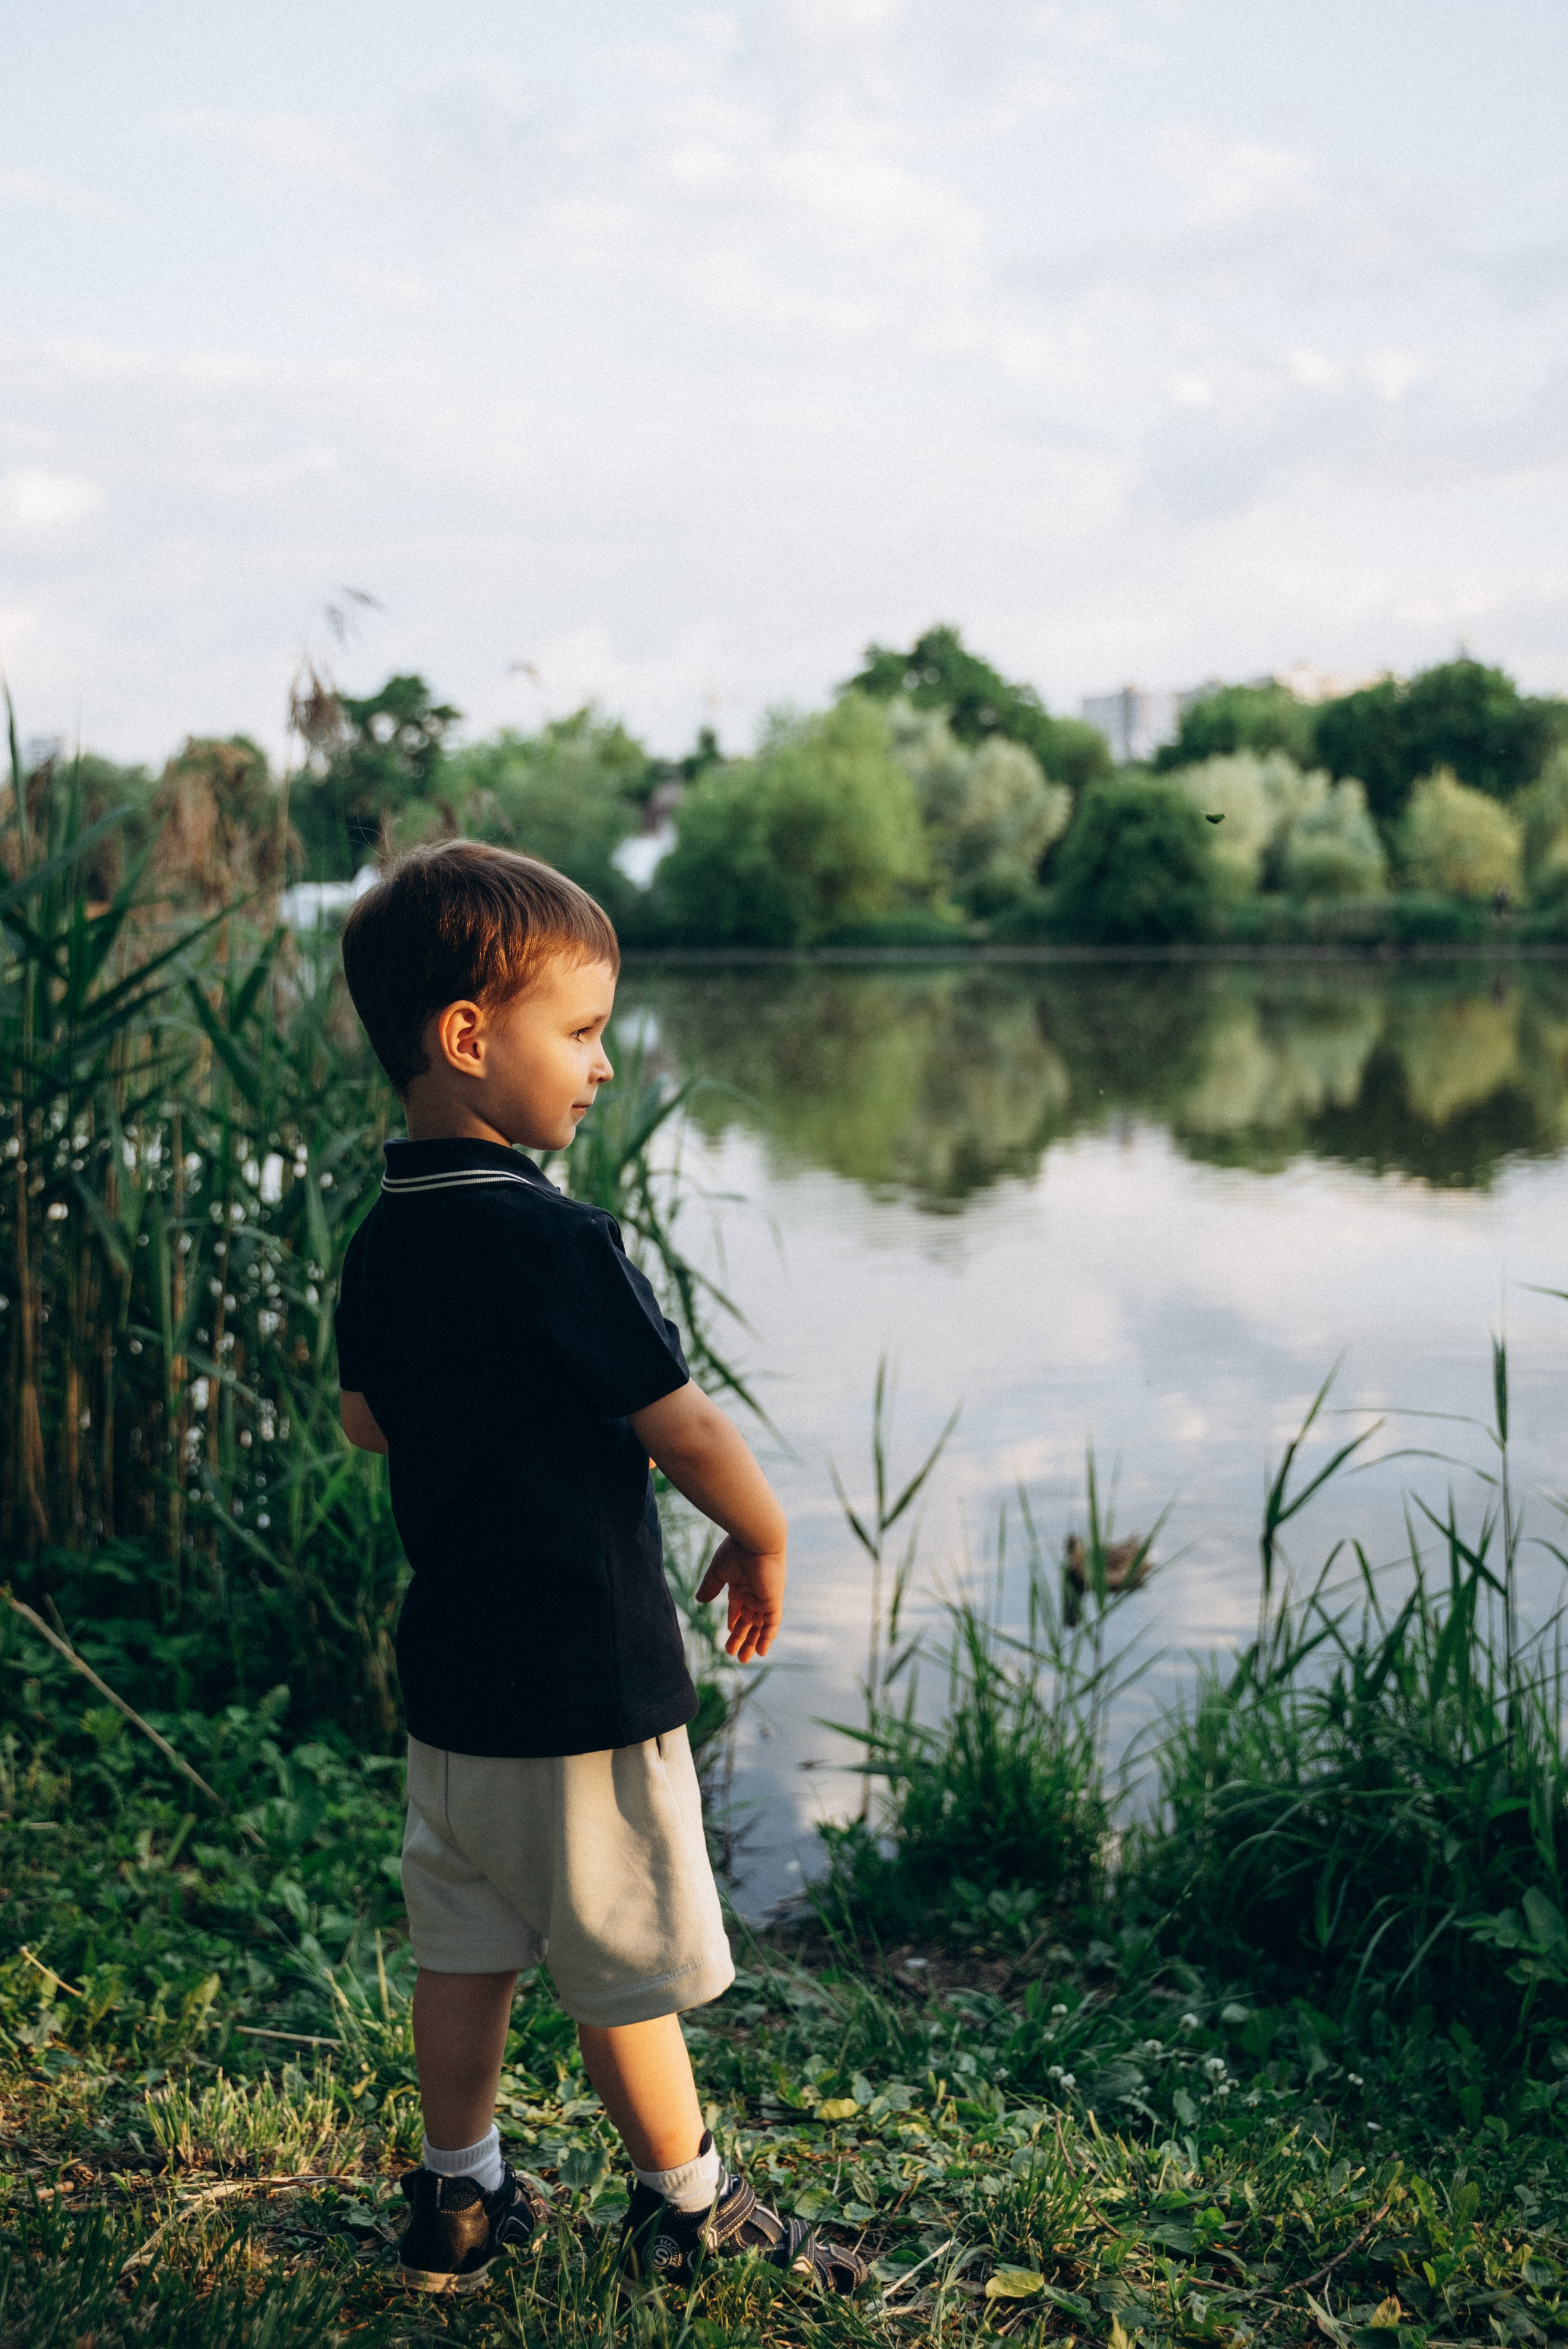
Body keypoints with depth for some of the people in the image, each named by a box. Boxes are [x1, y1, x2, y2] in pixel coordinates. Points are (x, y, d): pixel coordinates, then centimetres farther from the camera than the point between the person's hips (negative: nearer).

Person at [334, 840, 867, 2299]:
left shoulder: (384, 1240, 2)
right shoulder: (553, 1240, -23)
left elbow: (364, 1420, 16)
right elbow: (684, 1426, -18)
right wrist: (762, 1541, 0)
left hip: (450, 1669, 8)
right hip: (583, 1677, -8)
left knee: (465, 1943, 18)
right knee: (626, 1961, 8)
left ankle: (456, 2203, 31)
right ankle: (688, 2212, 25)